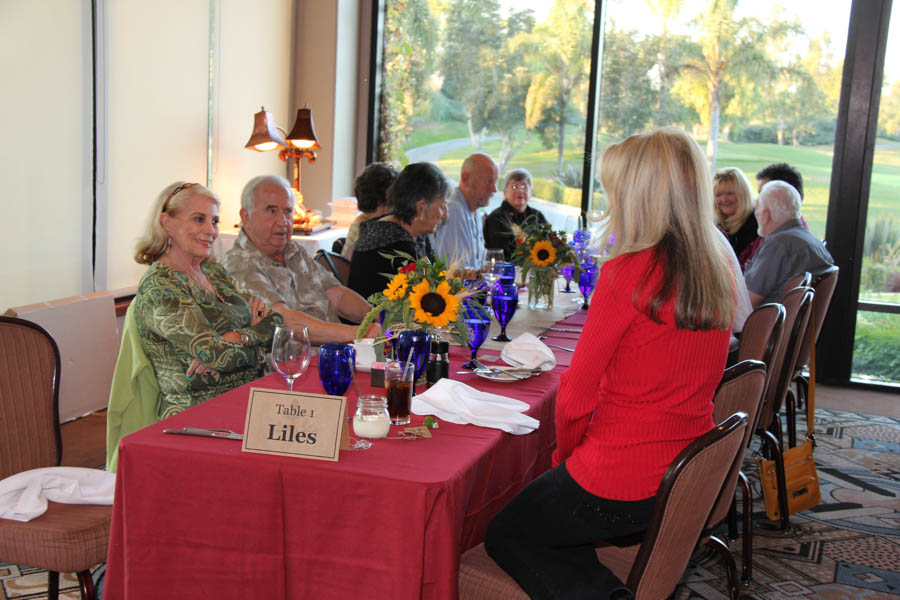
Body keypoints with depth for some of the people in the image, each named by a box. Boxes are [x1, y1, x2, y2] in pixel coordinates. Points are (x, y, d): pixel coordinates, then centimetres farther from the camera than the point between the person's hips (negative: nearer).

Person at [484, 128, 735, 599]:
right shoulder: (720, 276, 0)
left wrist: (564, 455, 6)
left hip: (620, 485, -8)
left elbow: (575, 397, -15)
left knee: (504, 535, 17)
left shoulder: (628, 273, -21)